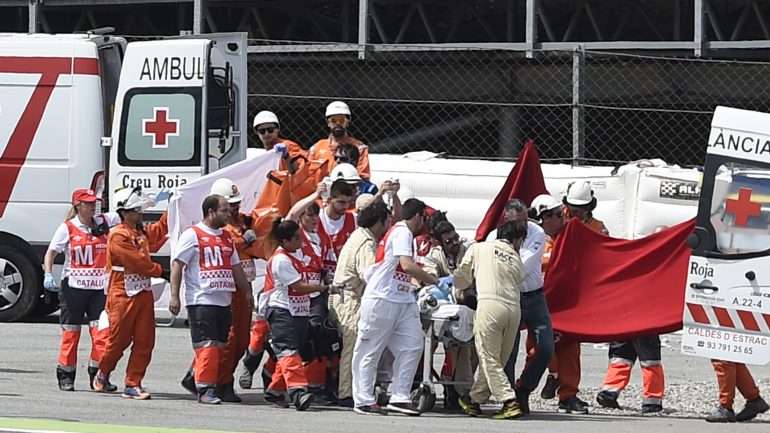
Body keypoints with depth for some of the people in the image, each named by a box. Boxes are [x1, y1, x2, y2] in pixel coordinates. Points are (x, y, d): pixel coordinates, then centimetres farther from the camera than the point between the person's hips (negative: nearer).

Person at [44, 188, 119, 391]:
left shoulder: (104, 222, 7)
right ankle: (65, 377, 12)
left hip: (99, 288, 2)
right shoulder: (67, 228, 0)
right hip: (73, 287, -2)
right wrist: (48, 275, -14)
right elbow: (51, 253, 0)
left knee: (102, 331, -8)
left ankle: (98, 375, 0)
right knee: (70, 332, 3)